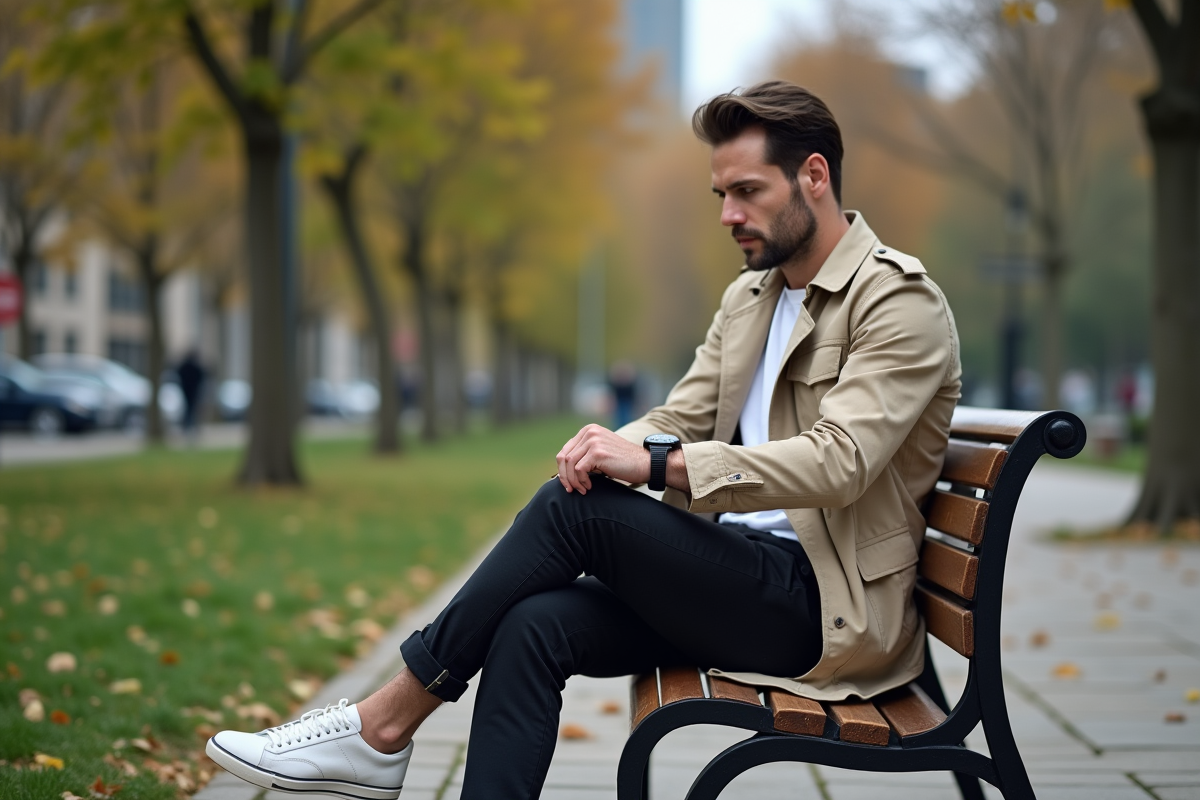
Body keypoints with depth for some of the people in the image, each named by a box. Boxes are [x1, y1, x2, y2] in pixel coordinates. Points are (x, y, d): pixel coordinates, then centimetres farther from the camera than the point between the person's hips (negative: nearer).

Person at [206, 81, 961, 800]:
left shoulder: (900, 300, -9)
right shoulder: (750, 295, 18)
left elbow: (836, 461, -23)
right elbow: (678, 420, 12)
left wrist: (657, 464, -27)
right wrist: (618, 446, -11)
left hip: (828, 606, -7)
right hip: (744, 575, 7)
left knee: (574, 507, -21)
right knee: (536, 625, -18)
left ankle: (386, 722, -10)